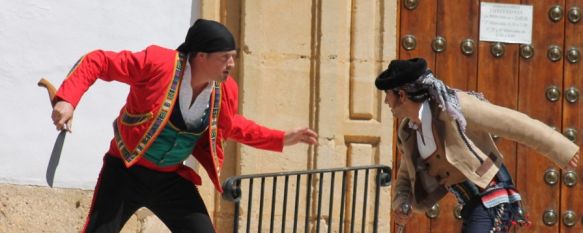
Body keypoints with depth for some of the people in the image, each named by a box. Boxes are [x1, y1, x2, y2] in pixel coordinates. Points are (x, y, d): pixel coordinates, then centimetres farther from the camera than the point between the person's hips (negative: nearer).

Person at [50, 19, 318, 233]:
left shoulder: (225, 91, -4)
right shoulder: (158, 63, -24)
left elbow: (230, 125, 19)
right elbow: (97, 62, -18)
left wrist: (282, 139, 13)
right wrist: (67, 100, -31)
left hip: (172, 179, 5)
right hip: (126, 172, -5)